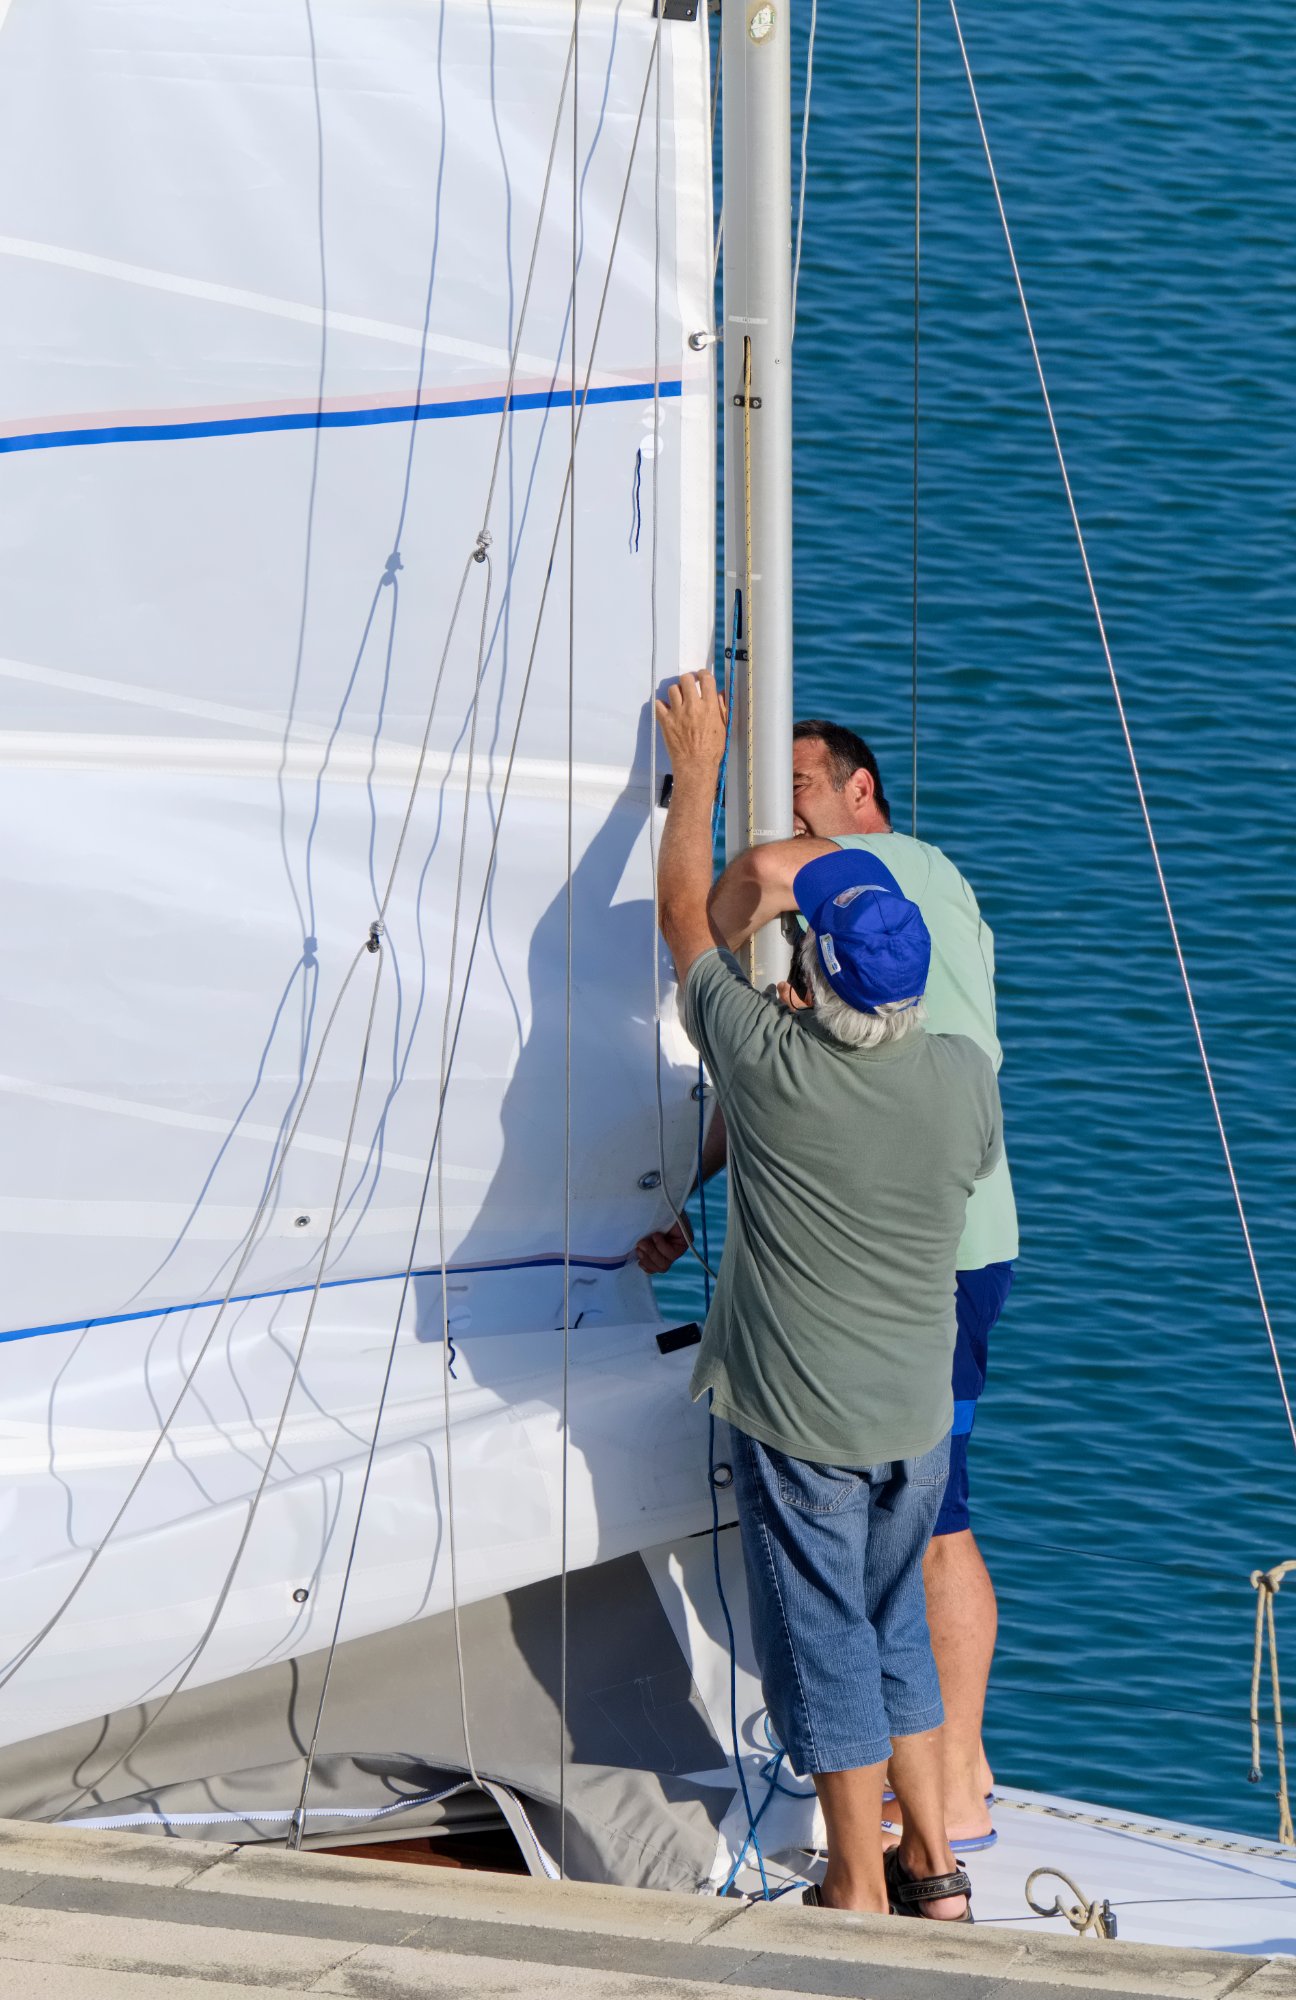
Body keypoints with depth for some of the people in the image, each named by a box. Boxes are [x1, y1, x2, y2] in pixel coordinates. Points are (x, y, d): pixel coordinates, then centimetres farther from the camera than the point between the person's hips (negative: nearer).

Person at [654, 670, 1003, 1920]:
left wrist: (697, 766, 8)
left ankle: (859, 1893, 11)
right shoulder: (964, 1078, -10)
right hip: (917, 1413, 4)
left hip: (798, 1419, -4)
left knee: (825, 1643, 5)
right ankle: (932, 1866, 23)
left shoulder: (768, 1066, -20)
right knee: (897, 1629, 20)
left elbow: (687, 914, -5)